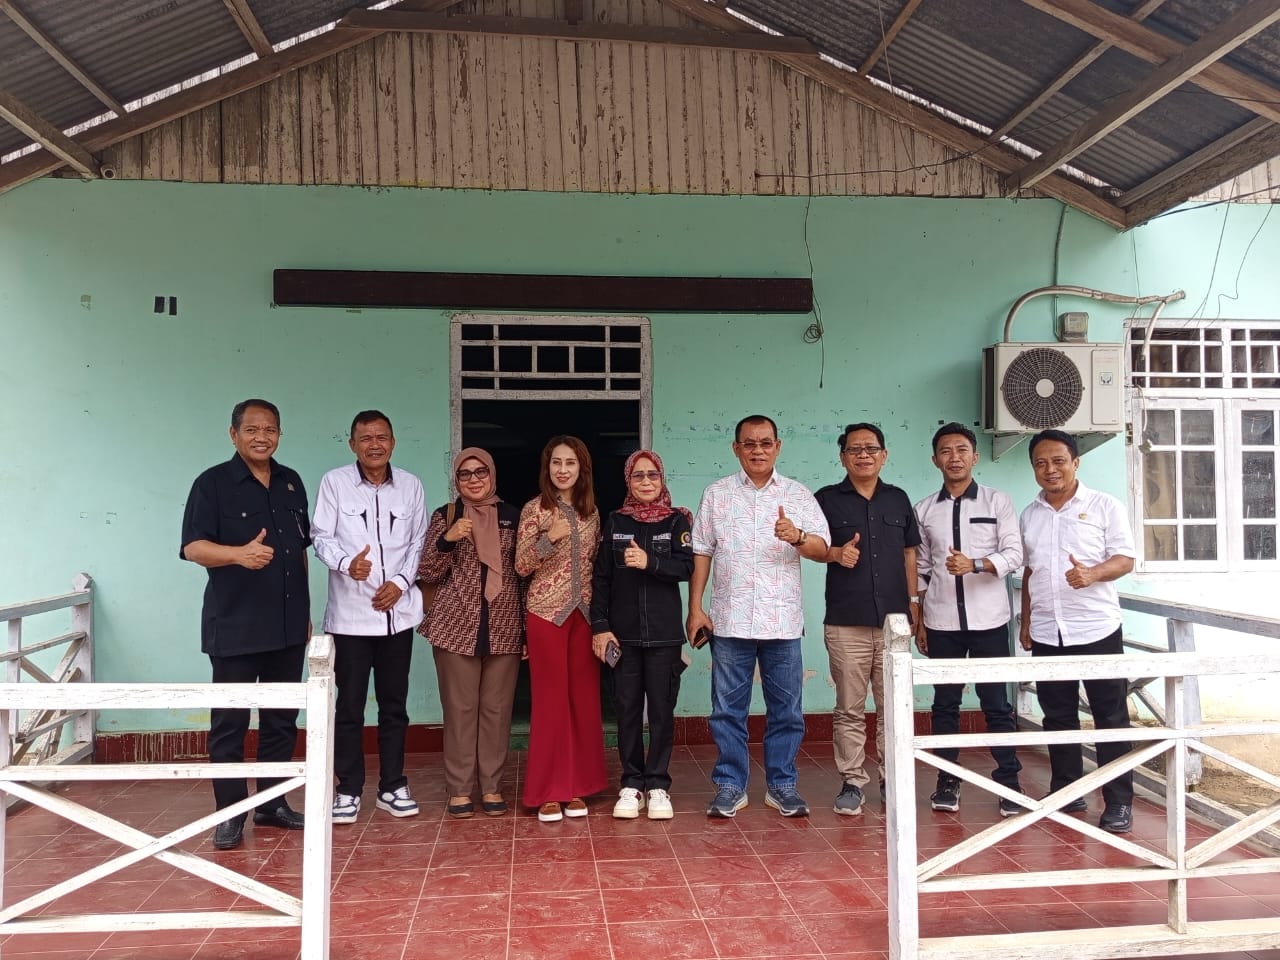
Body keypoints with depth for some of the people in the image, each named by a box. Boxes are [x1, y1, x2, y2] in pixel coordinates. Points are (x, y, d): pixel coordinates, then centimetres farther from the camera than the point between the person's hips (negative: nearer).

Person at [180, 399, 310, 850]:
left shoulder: (292, 483, 12)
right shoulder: (213, 483, -4)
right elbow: (193, 547, -13)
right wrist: (240, 553, -32)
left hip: (288, 625, 5)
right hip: (235, 625, -5)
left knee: (282, 718, 11)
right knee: (230, 721, 1)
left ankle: (272, 803, 23)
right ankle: (230, 813, 12)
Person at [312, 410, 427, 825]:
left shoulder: (410, 485, 6)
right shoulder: (334, 482, -2)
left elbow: (418, 542, 7)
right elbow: (321, 538, -5)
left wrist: (401, 581, -8)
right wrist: (347, 564, -25)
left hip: (398, 611, 2)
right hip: (350, 612, -2)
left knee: (394, 703, 10)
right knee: (349, 705, 3)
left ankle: (393, 786, 21)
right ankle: (348, 790, 16)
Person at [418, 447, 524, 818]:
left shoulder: (512, 516, 8)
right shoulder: (444, 516, 4)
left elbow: (524, 571, 10)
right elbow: (428, 574, 0)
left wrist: (528, 628, 7)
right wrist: (446, 540, -17)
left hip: (504, 628, 1)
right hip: (457, 626, -1)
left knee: (497, 708, 6)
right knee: (459, 709, 2)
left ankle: (492, 786, 17)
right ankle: (459, 788, 13)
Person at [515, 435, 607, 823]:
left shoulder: (591, 511, 9)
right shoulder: (535, 509, -5)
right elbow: (521, 567, -7)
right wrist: (549, 538, -22)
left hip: (584, 612, 4)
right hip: (547, 613, -4)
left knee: (584, 698, 7)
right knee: (551, 699, 0)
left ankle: (576, 786, 19)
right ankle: (548, 791, 10)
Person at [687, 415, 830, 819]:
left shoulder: (798, 495, 7)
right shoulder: (716, 494, 7)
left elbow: (822, 548, 0)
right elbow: (701, 553, 6)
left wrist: (797, 537, -22)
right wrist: (695, 608, 0)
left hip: (783, 620, 1)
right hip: (729, 619, 0)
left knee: (786, 709, 6)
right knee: (728, 709, 5)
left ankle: (781, 785, 20)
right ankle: (730, 785, 17)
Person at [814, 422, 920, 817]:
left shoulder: (899, 499, 13)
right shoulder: (827, 499, 4)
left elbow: (909, 553, 17)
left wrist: (914, 600, 11)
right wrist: (835, 553, -15)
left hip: (894, 620, 3)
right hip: (846, 623, -2)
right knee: (850, 709, 2)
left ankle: (892, 778, 19)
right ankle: (852, 783, 11)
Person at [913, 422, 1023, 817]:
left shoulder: (998, 502, 2)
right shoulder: (924, 510, 9)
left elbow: (1014, 554, -5)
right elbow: (921, 570, 11)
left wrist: (974, 564, -22)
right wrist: (918, 622, 9)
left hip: (988, 620, -2)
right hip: (941, 622, 2)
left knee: (996, 703, 2)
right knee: (945, 703, 7)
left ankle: (1008, 782, 12)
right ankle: (947, 781, 17)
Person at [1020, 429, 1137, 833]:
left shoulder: (1105, 506, -1)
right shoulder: (1030, 514, 12)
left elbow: (1125, 558, -6)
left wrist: (1092, 574, -26)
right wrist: (1025, 622, 15)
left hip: (1096, 630, -4)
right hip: (1046, 634, 4)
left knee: (1111, 716, 1)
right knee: (1058, 716, 11)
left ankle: (1119, 803, 9)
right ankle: (1066, 792, 22)